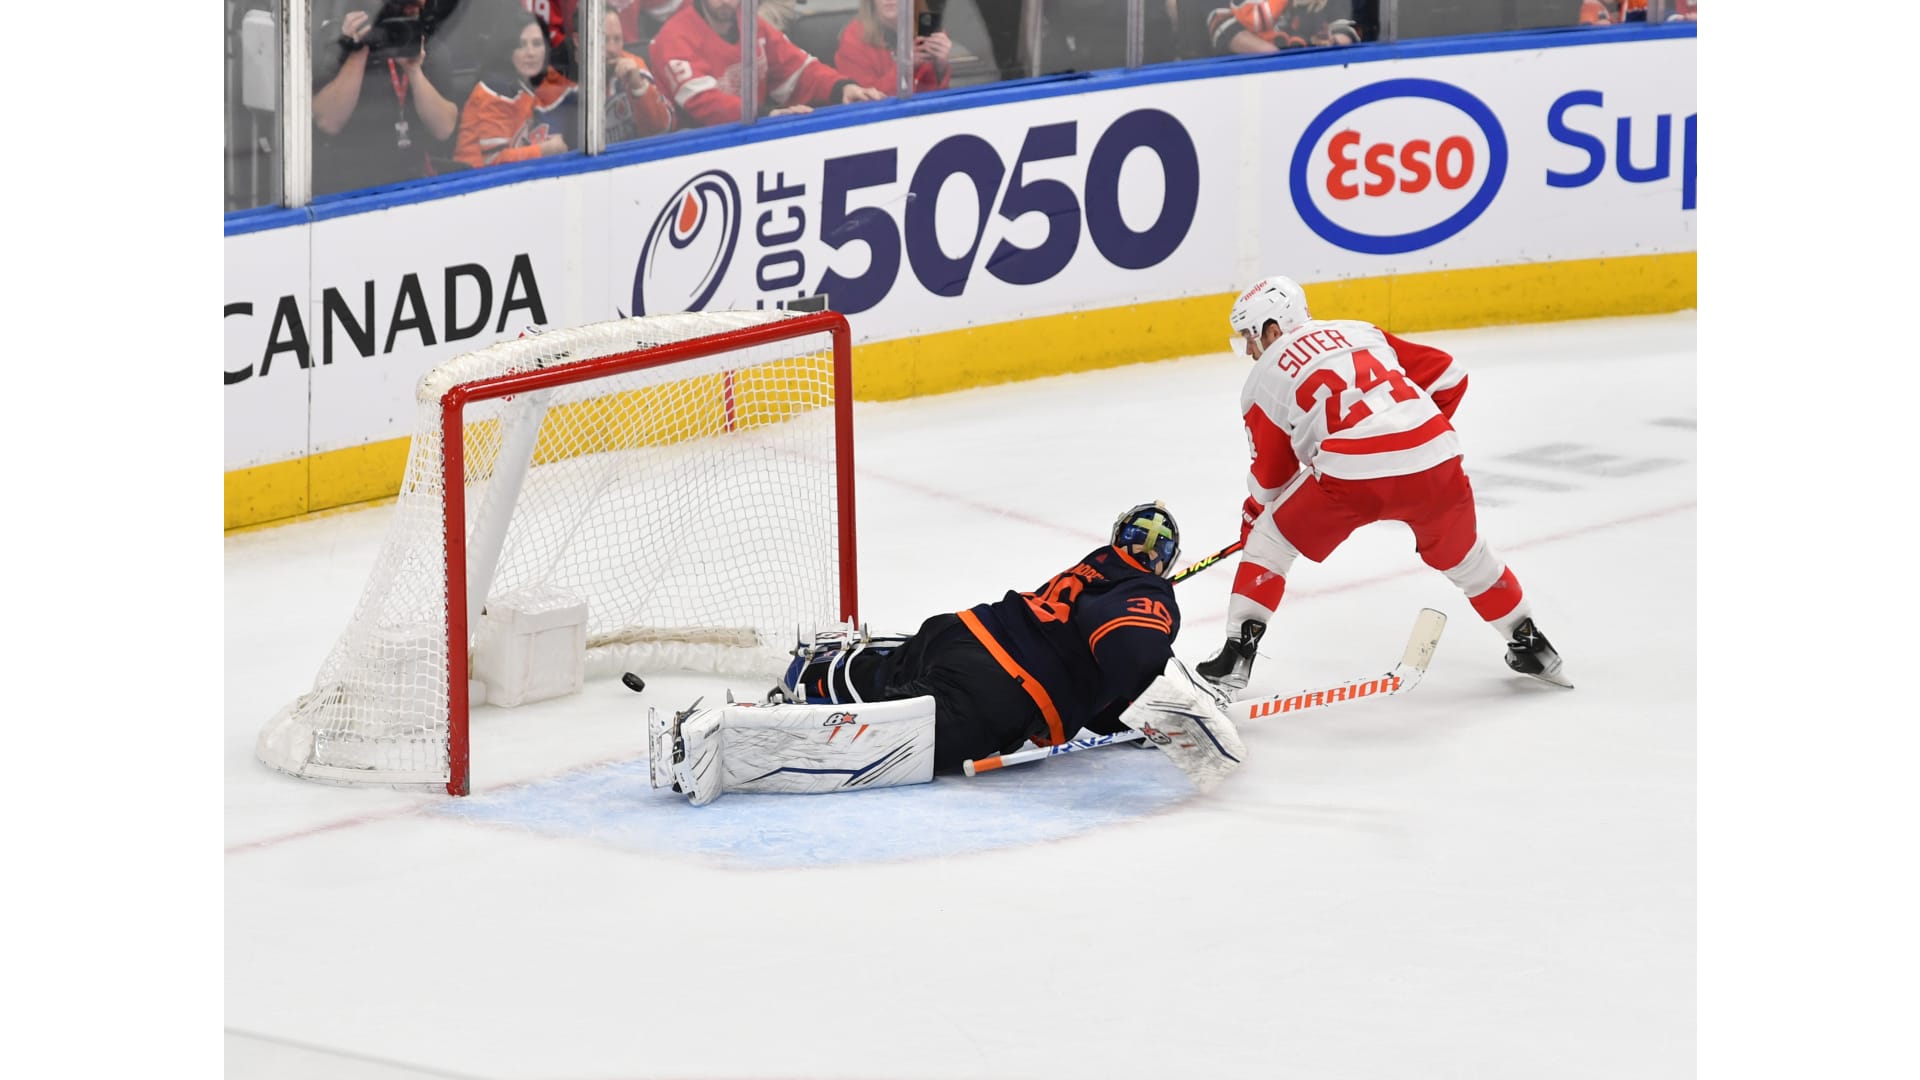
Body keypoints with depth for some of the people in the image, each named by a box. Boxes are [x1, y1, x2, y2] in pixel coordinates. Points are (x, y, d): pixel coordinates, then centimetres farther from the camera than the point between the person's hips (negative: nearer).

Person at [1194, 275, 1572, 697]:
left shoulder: (1264, 379, 16)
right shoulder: (1360, 333, 26)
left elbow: (1271, 476, 21)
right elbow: (1448, 377, 22)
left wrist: (1251, 519, 37)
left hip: (1351, 473, -4)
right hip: (1436, 460, 4)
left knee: (1270, 538, 18)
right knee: (1460, 553, 29)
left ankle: (1238, 653, 11)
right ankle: (1531, 646, 37)